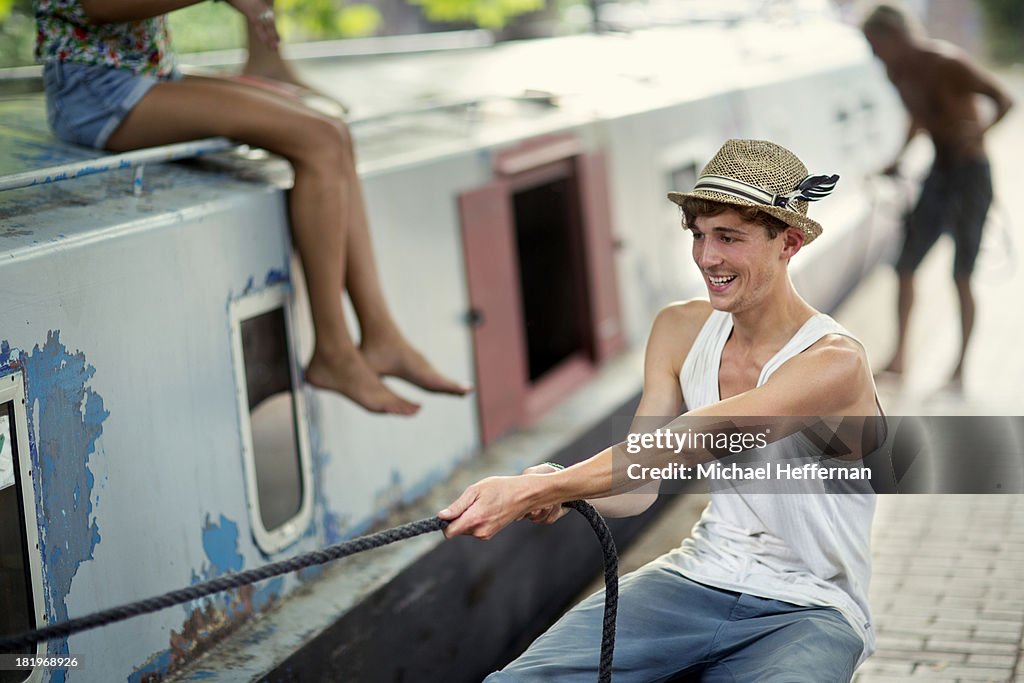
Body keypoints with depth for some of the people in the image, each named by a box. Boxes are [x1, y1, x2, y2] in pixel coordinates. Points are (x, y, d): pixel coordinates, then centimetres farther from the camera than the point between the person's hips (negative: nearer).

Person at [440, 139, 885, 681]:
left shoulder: (834, 363, -20)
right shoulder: (680, 330, 1)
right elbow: (641, 485, -2)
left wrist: (533, 492, -41)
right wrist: (558, 490, -25)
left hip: (805, 613, -3)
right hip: (695, 578, 4)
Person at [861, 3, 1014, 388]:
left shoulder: (947, 64, -19)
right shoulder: (898, 73, 2)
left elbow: (1004, 99, -21)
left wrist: (982, 129, -36)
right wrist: (899, 157, 15)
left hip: (971, 172, -7)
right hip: (939, 170, 7)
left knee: (962, 276, -2)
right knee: (905, 265, 4)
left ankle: (960, 369, 10)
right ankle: (899, 357, 15)